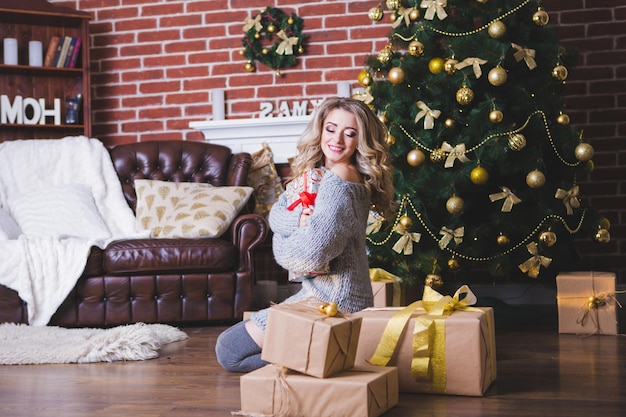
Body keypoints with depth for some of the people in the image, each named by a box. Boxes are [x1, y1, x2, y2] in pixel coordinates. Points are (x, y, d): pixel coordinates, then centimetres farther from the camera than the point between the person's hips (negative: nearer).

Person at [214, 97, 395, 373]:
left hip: (331, 302, -10)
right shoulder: (318, 173, 11)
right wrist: (299, 219, -19)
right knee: (227, 344, 23)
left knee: (228, 350, -6)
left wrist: (281, 246, -4)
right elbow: (276, 214, 3)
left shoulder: (337, 182, -20)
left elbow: (311, 254, -25)